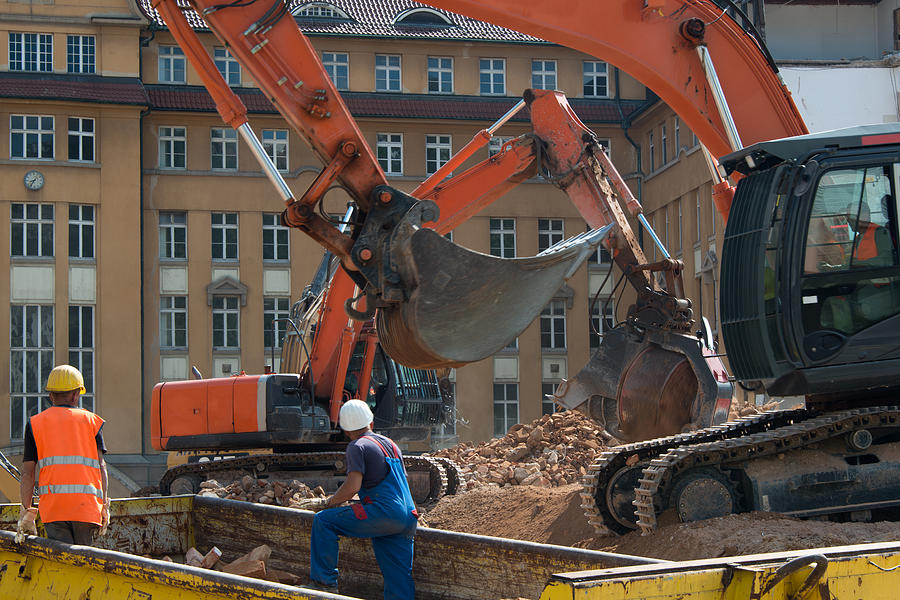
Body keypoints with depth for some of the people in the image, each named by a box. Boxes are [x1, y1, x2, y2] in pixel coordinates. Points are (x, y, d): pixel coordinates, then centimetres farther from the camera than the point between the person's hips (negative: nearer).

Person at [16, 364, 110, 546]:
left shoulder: (35, 423, 13)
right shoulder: (91, 421, 13)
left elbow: (28, 472, 7)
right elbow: (101, 465, 4)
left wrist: (27, 511, 9)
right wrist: (105, 505, 4)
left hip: (53, 505, -1)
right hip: (87, 503, 1)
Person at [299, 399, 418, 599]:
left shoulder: (358, 446, -1)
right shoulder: (390, 444, 24)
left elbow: (352, 486, -13)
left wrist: (327, 503, 1)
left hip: (382, 514, -8)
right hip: (407, 518, 8)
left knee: (323, 521, -2)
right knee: (399, 581, 6)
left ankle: (324, 582, -4)